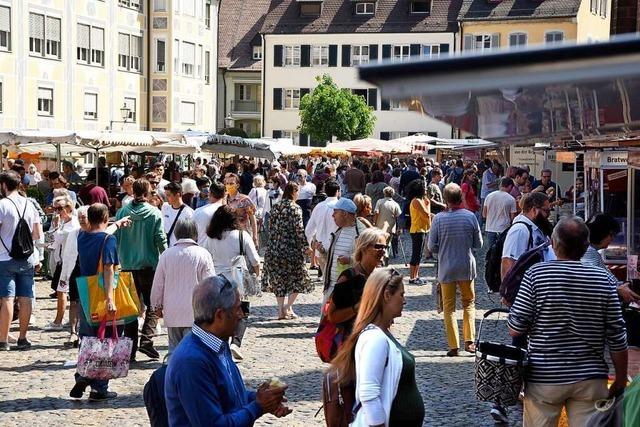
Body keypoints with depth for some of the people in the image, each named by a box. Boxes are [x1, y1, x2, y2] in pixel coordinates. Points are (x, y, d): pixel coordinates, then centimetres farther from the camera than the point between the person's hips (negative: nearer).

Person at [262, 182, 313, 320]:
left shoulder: (276, 207, 7)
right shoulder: (295, 208, -10)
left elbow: (271, 226, 9)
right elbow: (299, 229, -14)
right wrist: (306, 246, -9)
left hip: (274, 247, 5)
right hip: (291, 247, -5)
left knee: (279, 279, 11)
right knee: (297, 277, 8)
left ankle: (281, 310, 9)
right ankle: (288, 306, -4)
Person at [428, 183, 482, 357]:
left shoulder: (439, 218, -12)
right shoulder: (470, 217, -8)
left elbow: (432, 247, -7)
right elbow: (478, 244, 0)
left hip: (446, 269, -1)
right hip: (466, 267, 1)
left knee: (449, 307, 8)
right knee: (469, 302, 18)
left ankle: (454, 346, 5)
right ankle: (469, 340, 7)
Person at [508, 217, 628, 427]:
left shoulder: (536, 274, -9)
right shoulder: (604, 280, -3)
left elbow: (515, 329, -9)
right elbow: (617, 338, 0)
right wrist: (620, 380, 11)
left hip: (544, 378, -1)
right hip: (591, 378, 2)